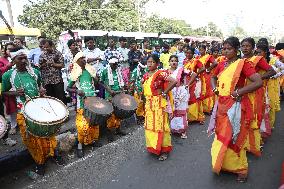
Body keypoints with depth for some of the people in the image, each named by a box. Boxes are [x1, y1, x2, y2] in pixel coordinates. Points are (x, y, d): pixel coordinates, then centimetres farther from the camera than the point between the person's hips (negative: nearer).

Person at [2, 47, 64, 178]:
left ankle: (54, 152, 31)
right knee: (30, 137, 7)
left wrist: (42, 90, -3)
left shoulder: (34, 71, 1)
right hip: (24, 111, -2)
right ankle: (39, 161, 25)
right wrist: (15, 93, -14)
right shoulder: (8, 75, -6)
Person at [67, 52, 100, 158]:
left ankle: (93, 139, 32)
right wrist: (77, 91, -19)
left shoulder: (90, 70, 5)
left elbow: (97, 82, 12)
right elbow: (68, 88, -2)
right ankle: (80, 145, 12)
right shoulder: (75, 73, -5)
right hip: (83, 101, -4)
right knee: (83, 124, -4)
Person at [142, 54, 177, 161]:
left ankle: (164, 150, 15)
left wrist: (164, 93, -16)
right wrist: (147, 94, 10)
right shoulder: (145, 75, 8)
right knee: (150, 125, 14)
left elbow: (174, 81, -23)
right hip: (149, 103, 7)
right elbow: (143, 84, 27)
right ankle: (153, 146, 32)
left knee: (160, 125, 0)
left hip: (159, 103, -7)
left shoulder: (160, 73, -14)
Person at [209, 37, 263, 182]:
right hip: (222, 104, 6)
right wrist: (214, 88, 7)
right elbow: (213, 77, 25)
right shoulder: (222, 64, 7)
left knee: (234, 137, 4)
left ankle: (241, 169, 26)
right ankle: (224, 164, 36)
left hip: (235, 105, -6)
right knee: (222, 136, 16)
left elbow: (258, 82, -19)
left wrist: (239, 92, -19)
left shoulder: (243, 63, -11)